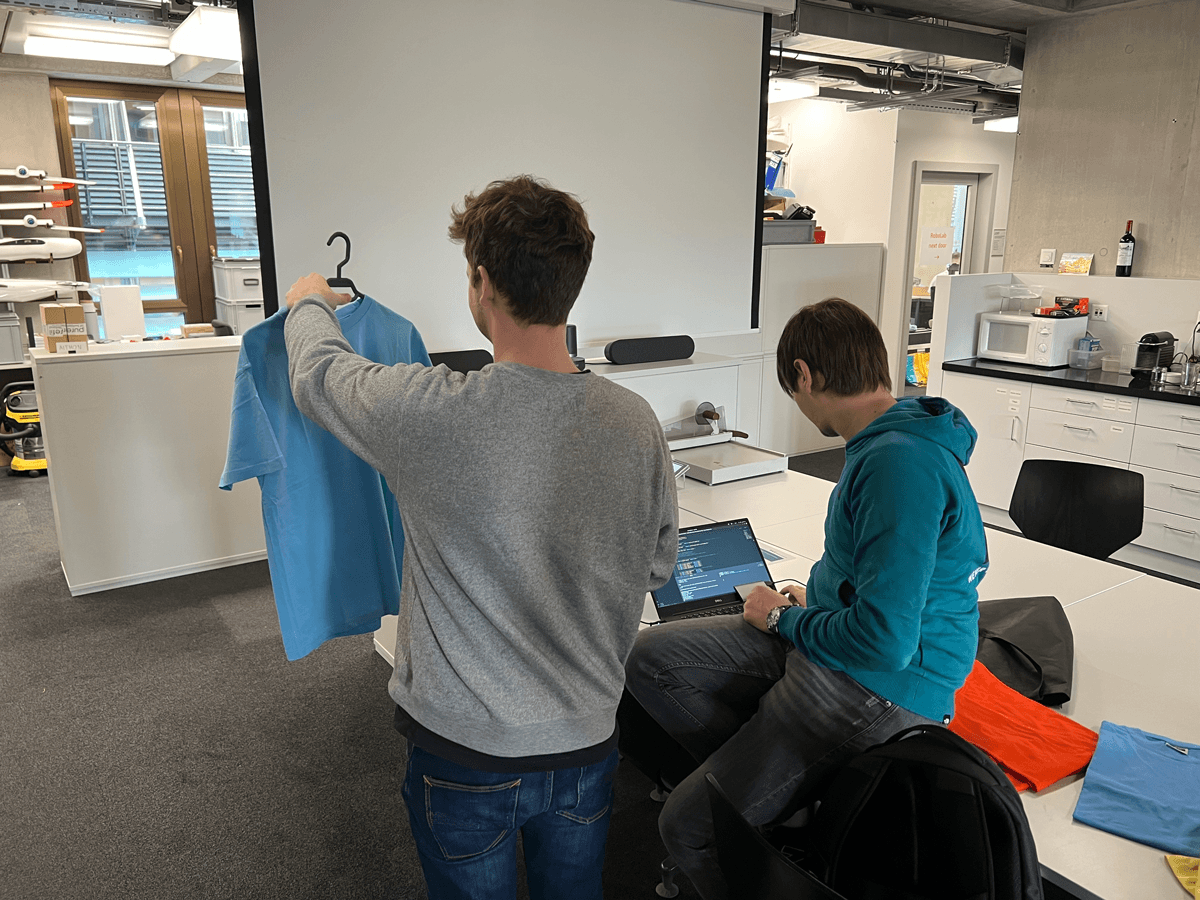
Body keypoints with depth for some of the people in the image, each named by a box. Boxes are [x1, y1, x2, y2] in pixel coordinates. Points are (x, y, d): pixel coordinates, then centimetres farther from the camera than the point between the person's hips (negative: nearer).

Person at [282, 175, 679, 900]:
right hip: (587, 742, 3)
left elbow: (318, 373, -3)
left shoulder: (430, 414, -25)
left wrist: (311, 302, 18)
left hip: (465, 755, -2)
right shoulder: (637, 424, -14)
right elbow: (658, 566, 1)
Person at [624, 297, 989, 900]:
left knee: (688, 829, -7)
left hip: (878, 691, -10)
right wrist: (814, 600, 11)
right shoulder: (887, 439, 6)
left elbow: (884, 640, -29)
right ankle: (753, 770, 5)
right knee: (651, 656, 1)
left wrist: (782, 618, -12)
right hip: (824, 641, 10)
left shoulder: (900, 463, -27)